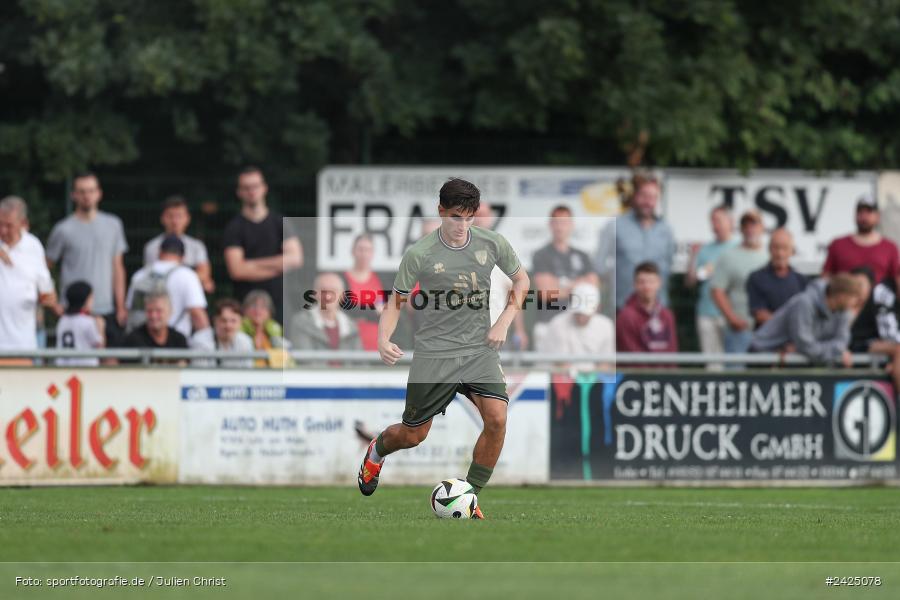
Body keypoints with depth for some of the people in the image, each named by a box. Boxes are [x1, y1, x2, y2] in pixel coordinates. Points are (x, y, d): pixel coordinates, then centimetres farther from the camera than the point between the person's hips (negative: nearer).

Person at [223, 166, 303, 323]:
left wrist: (253, 263, -4)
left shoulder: (280, 223, 10)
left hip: (280, 303, 2)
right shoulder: (234, 228, 4)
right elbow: (236, 270, -6)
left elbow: (296, 258, 1)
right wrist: (276, 265, -3)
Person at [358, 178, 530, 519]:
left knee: (496, 418, -20)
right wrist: (383, 340, -15)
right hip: (434, 353, -2)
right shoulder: (419, 254, -10)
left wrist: (504, 323, 2)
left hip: (480, 349, 2)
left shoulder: (493, 244, -3)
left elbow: (521, 279, 14)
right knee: (414, 435, 6)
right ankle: (378, 450, 45)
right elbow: (396, 301, 2)